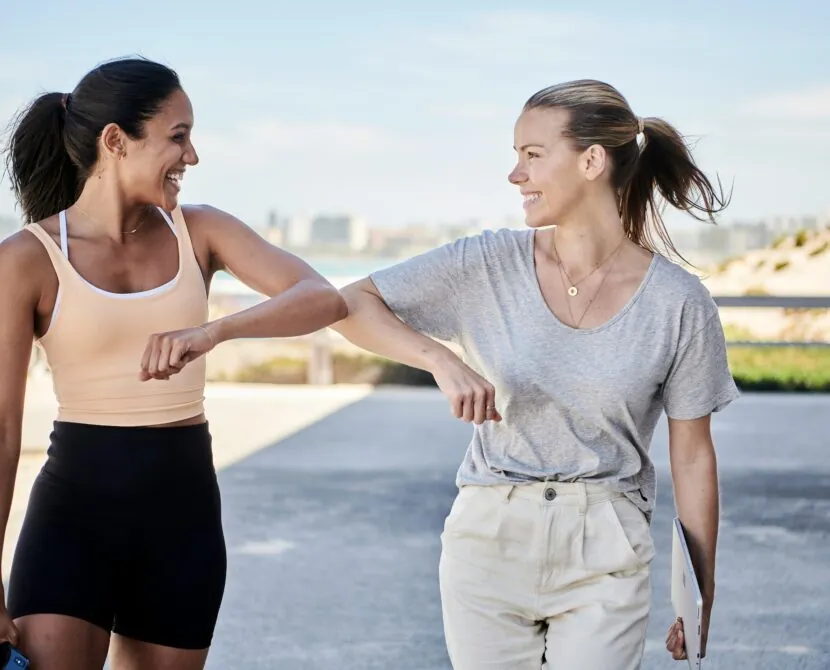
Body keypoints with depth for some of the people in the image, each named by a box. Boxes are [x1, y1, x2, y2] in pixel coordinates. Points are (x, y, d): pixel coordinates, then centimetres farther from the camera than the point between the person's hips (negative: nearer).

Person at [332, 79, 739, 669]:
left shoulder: (679, 303, -6)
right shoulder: (491, 264, -4)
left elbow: (693, 457, 0)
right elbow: (351, 304, -3)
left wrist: (701, 598, 5)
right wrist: (443, 361, -20)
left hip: (604, 555, -1)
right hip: (489, 538, 2)